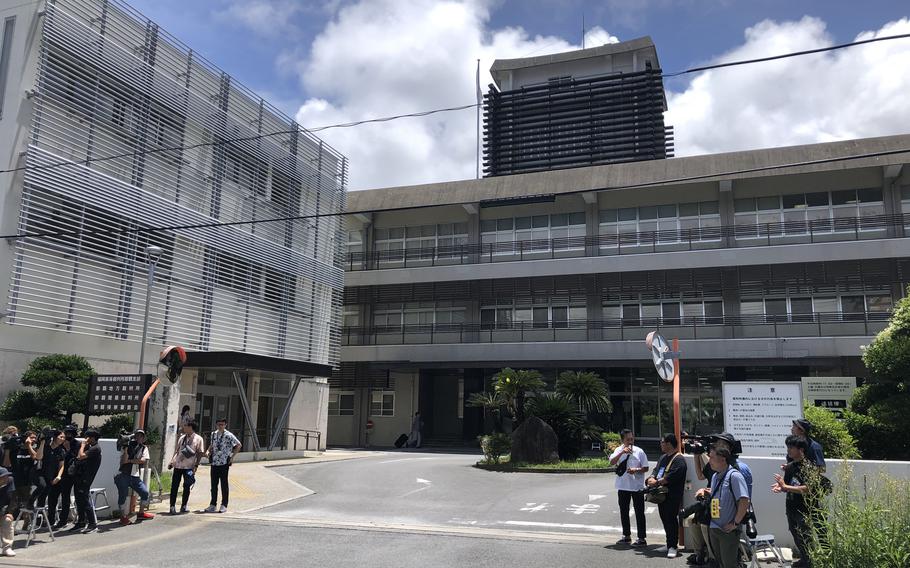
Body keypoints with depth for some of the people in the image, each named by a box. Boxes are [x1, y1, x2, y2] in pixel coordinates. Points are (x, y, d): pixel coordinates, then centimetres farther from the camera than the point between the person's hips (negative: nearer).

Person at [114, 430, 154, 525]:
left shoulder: (144, 448, 10)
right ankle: (123, 517, 12)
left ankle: (141, 513, 17)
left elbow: (143, 460, -6)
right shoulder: (127, 446, 1)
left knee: (145, 492, -1)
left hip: (136, 477, 3)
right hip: (123, 475, -3)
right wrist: (126, 449, -22)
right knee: (123, 495, -3)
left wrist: (130, 460, -11)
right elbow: (123, 461, -11)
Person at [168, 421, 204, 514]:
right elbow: (177, 450, 17)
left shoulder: (198, 439, -3)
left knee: (187, 486, 5)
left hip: (189, 467, -4)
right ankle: (172, 506, 5)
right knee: (174, 486, 0)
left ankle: (183, 506, 18)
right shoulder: (182, 437, 12)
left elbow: (200, 453, -4)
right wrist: (171, 461, 6)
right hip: (178, 465, 4)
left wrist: (196, 466, -11)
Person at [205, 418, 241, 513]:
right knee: (214, 484, 10)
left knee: (224, 484, 2)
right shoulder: (213, 434, 9)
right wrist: (209, 451, 5)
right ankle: (213, 504, 19)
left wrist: (232, 457, -5)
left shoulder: (229, 435, -8)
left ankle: (224, 505, 9)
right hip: (214, 463, 5)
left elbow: (238, 445, -3)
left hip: (224, 463, -5)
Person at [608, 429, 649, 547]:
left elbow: (646, 468, 0)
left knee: (639, 513, 0)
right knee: (624, 512, 13)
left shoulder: (639, 451, -3)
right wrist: (622, 452, -25)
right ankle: (627, 536, 27)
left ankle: (641, 538, 6)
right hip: (623, 486, 3)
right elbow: (612, 462, -14)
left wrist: (636, 470, -18)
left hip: (637, 487, -3)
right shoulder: (619, 450, 2)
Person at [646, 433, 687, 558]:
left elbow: (671, 476, -22)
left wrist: (657, 482, -17)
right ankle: (669, 544, 25)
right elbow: (656, 470, 17)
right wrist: (652, 478, -4)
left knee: (671, 520, -6)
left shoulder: (678, 459, -13)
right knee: (665, 519, 14)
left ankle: (673, 547, 1)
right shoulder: (663, 457, 19)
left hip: (672, 495, -9)